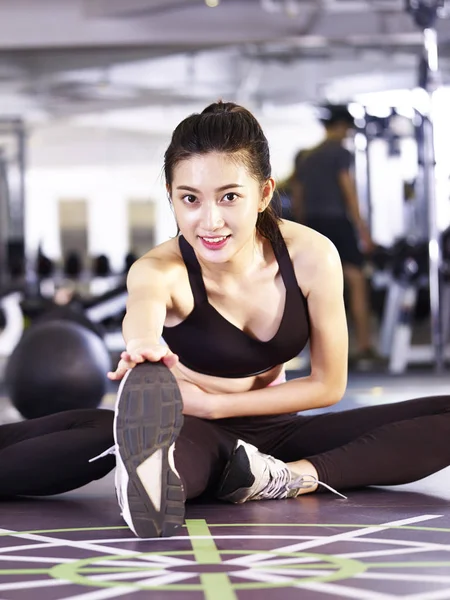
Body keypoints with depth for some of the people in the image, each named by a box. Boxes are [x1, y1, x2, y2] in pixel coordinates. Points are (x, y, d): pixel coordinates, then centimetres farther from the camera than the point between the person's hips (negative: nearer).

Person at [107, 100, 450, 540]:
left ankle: (291, 477, -28)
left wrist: (214, 404, -13)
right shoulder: (161, 269, -22)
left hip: (273, 429, 5)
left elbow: (328, 385, -5)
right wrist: (143, 344, -73)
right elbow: (144, 303, -48)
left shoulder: (310, 257, -15)